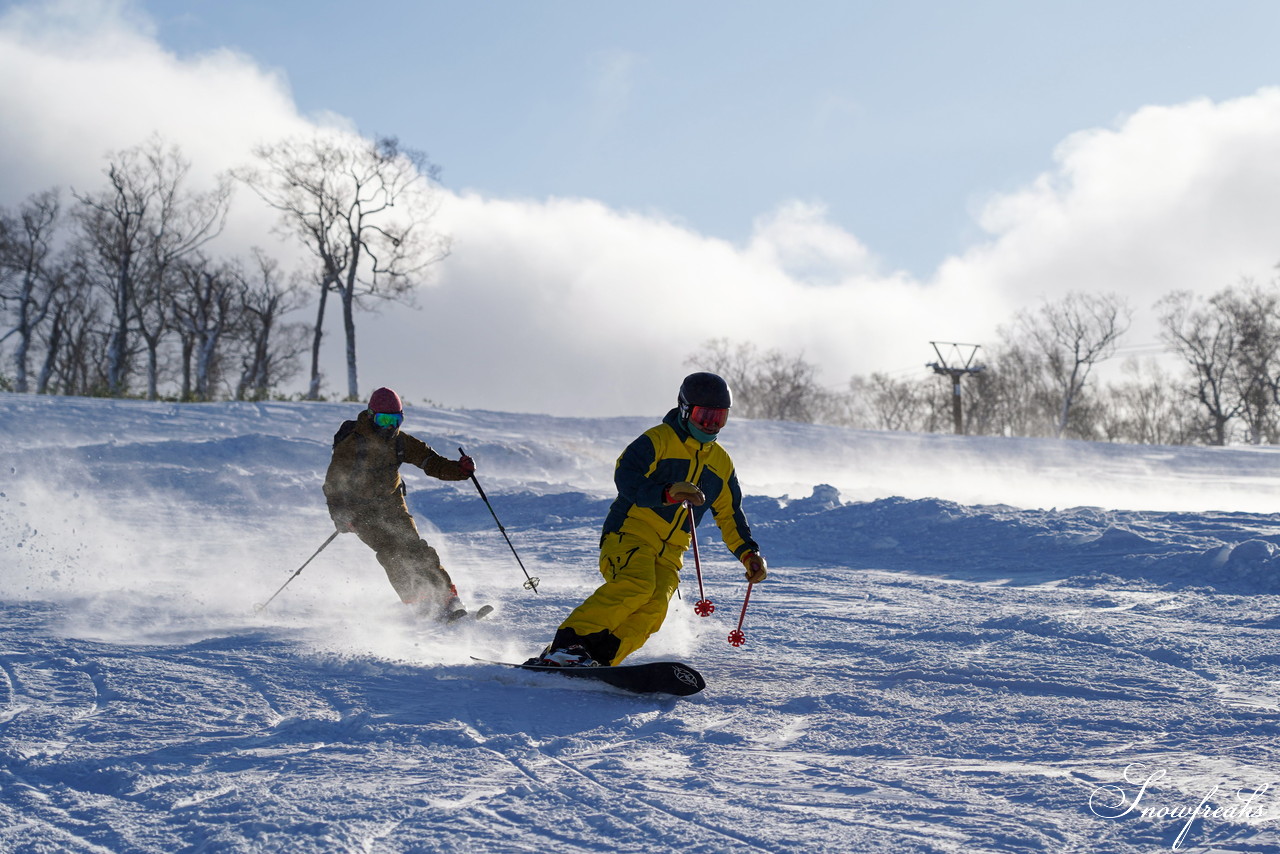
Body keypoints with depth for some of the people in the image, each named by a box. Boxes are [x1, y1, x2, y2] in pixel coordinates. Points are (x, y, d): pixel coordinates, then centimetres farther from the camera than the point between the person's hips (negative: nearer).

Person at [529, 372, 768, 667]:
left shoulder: (721, 462, 19)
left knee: (654, 606, -23)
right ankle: (567, 643, -32)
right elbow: (626, 478, -18)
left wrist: (748, 553, 15)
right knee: (636, 584, -33)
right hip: (631, 533, -6)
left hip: (669, 553, 6)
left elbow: (729, 514, 28)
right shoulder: (657, 440, -2)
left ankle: (597, 659, -28)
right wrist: (667, 493, -33)